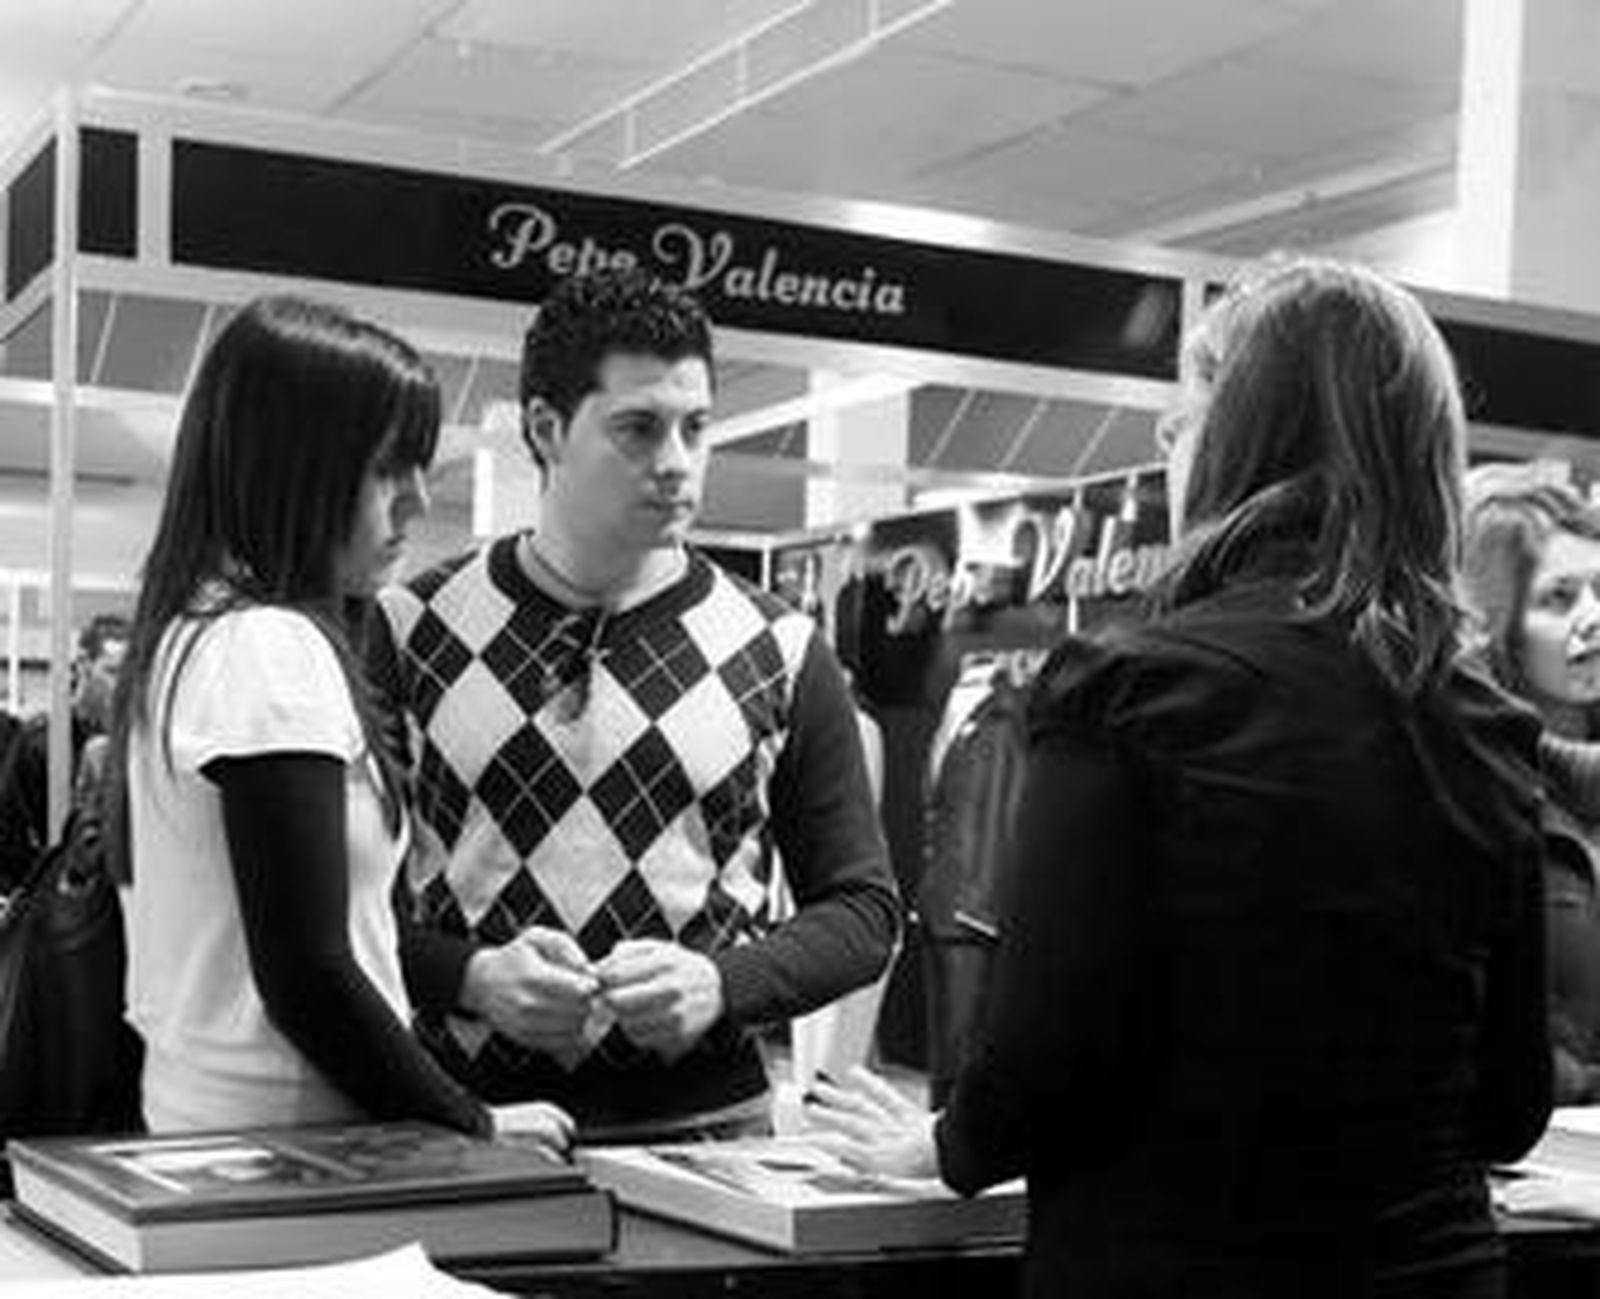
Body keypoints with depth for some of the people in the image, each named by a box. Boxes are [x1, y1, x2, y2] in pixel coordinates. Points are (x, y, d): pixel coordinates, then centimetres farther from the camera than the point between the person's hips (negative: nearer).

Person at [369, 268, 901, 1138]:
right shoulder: (411, 632, 2)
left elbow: (863, 909, 6)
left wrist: (722, 983, -12)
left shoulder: (778, 654, 4)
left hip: (701, 1117, 1)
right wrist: (471, 976, -14)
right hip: (460, 1121, 0)